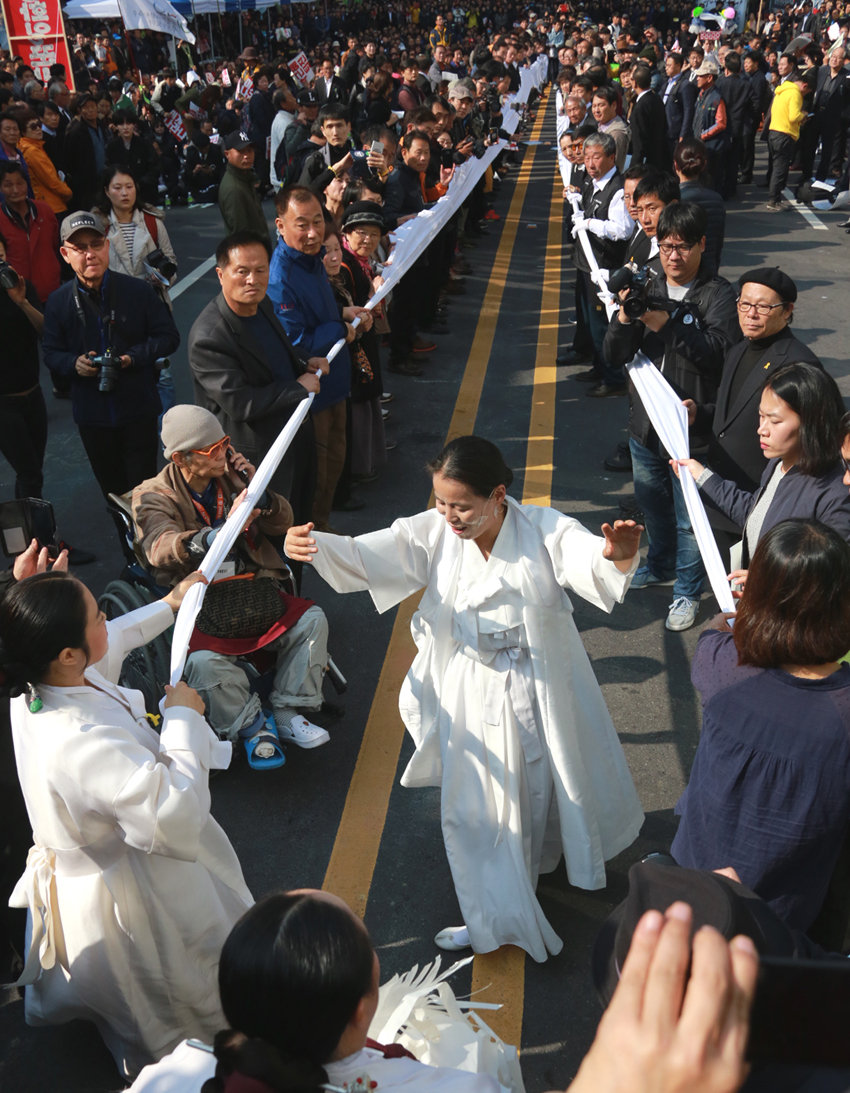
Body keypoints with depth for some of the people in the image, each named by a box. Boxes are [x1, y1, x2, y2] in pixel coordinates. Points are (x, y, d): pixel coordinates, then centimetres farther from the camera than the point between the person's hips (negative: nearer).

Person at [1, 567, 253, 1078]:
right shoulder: (86, 745, -45)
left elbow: (112, 645, 6)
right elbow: (179, 815, -44)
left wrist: (169, 605, 14)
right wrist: (184, 717, -33)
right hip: (134, 898, -9)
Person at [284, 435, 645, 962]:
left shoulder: (545, 530, -19)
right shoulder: (433, 534, -13)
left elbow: (589, 560, -35)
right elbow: (365, 557, -21)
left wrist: (618, 555, -60)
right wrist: (313, 546, -41)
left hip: (541, 689, -1)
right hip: (472, 695, 1)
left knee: (553, 780, 21)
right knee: (476, 805, 9)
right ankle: (498, 917, 32)